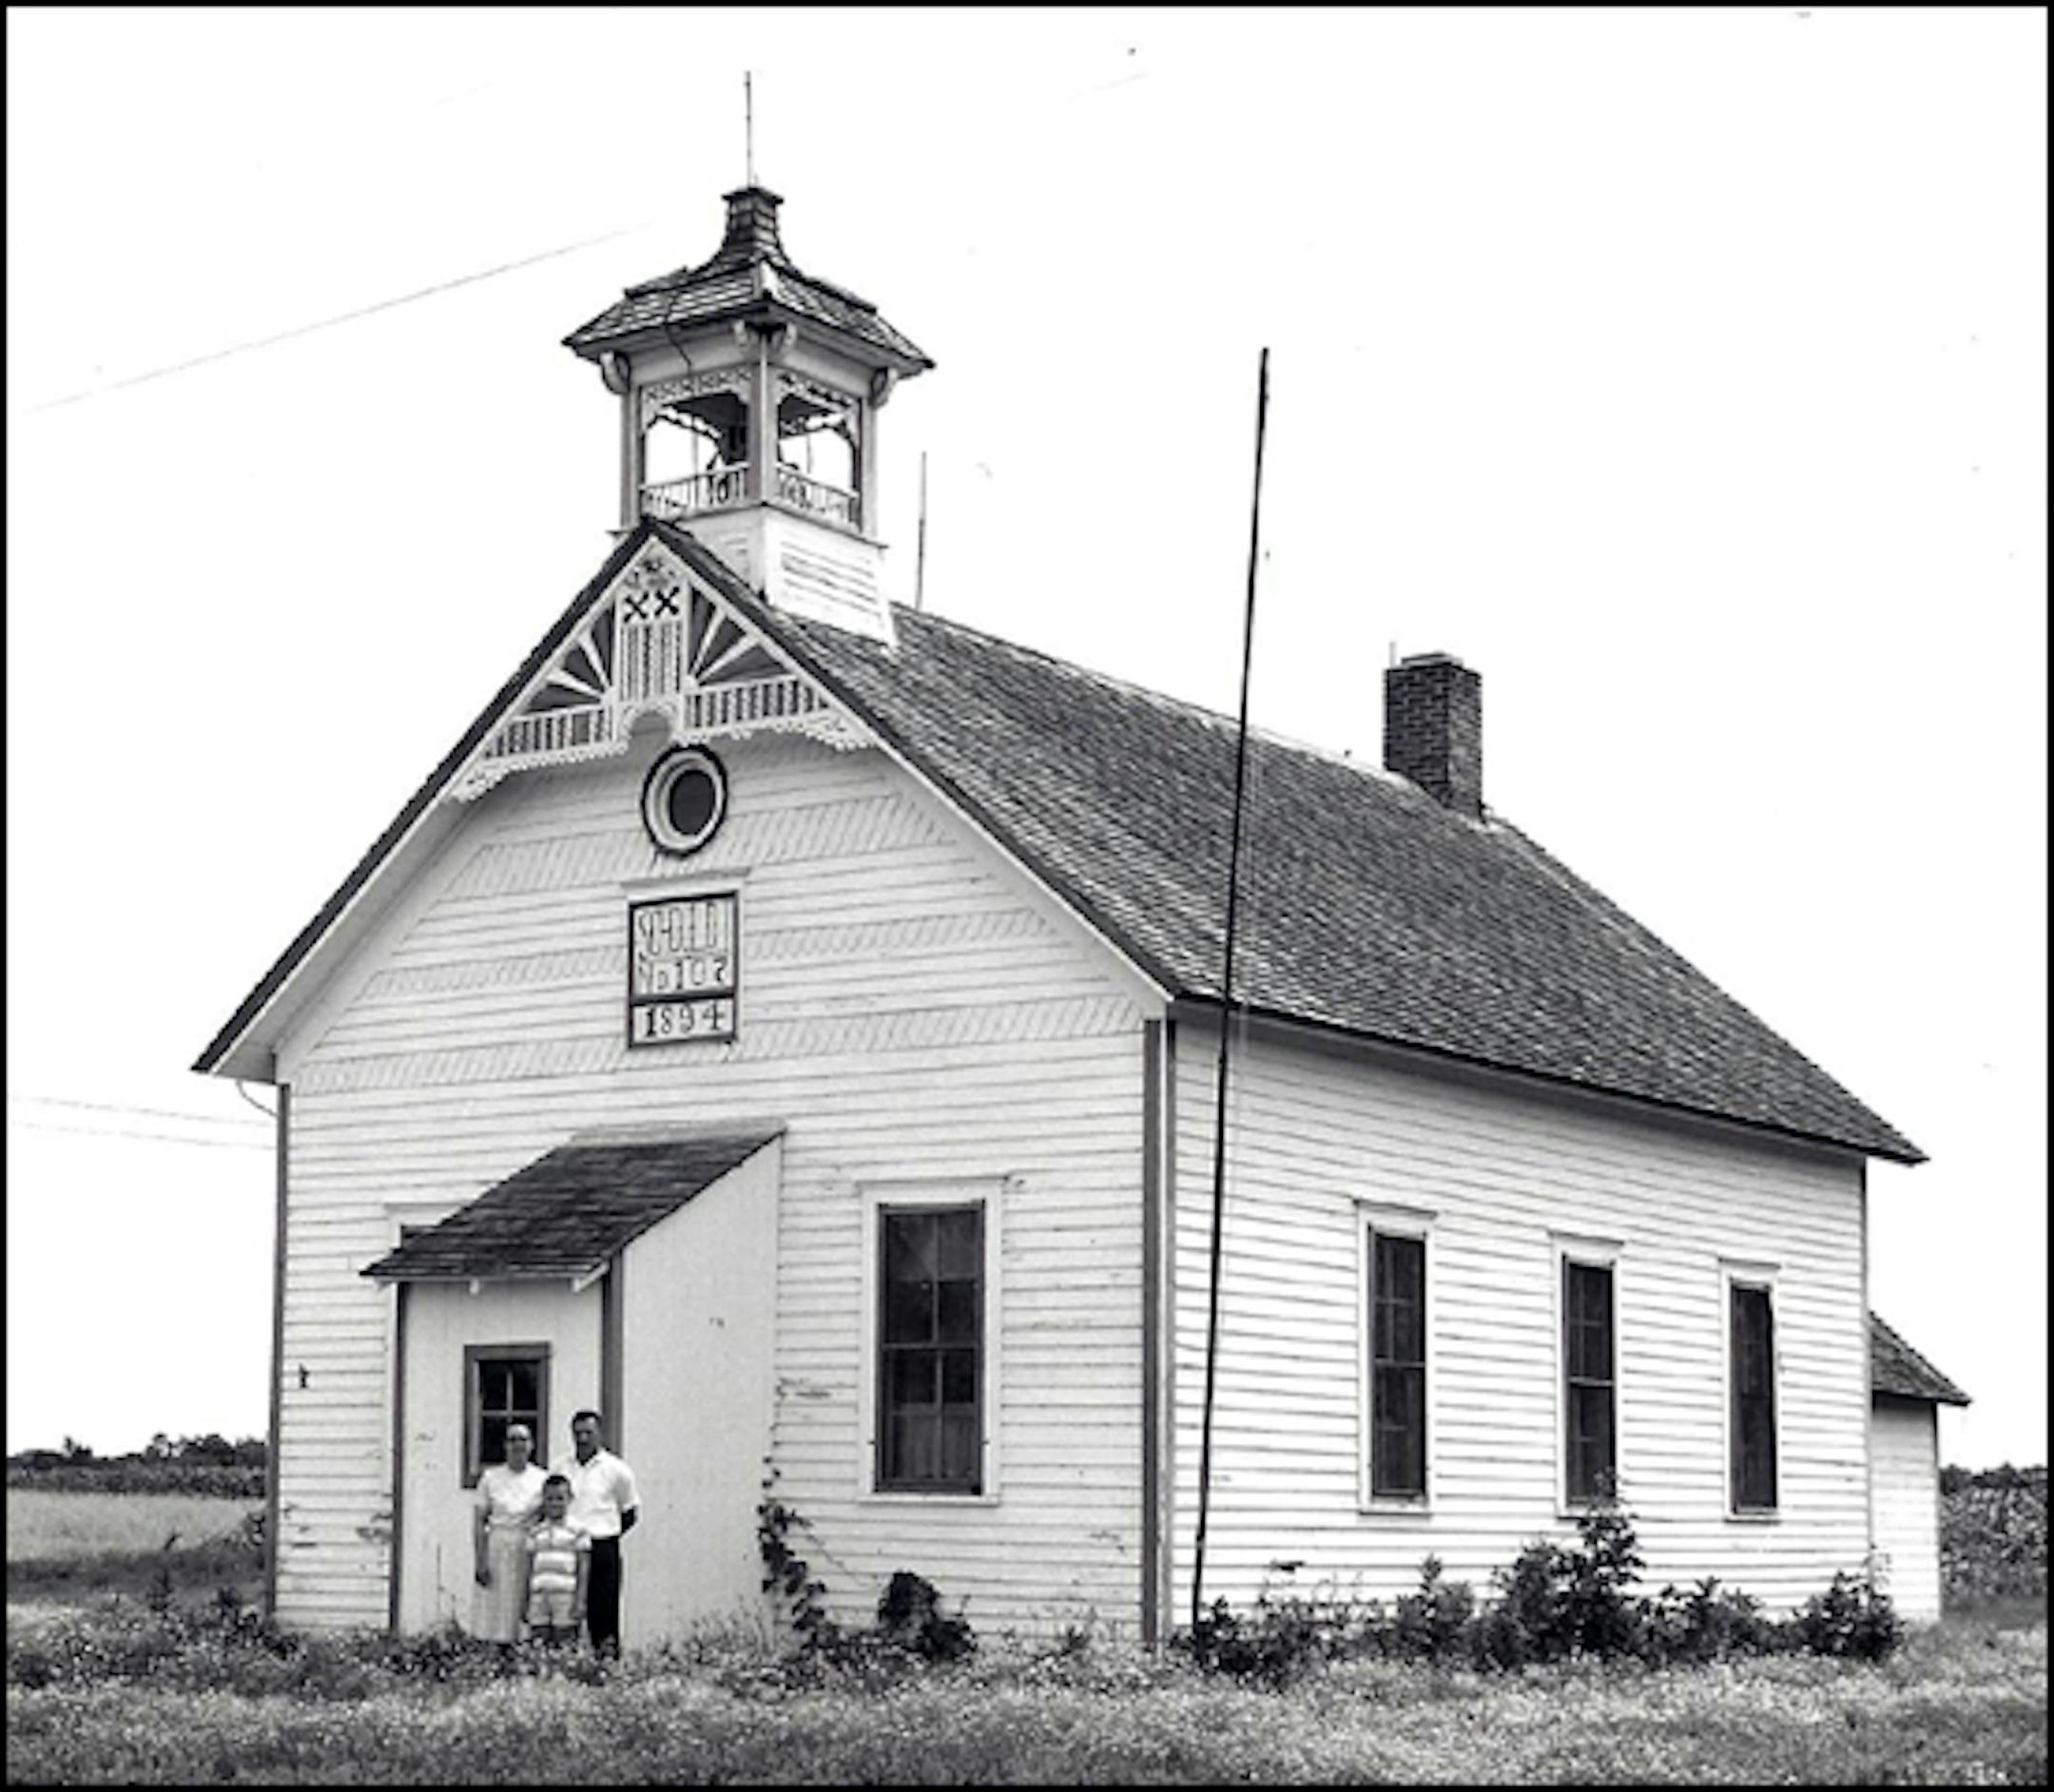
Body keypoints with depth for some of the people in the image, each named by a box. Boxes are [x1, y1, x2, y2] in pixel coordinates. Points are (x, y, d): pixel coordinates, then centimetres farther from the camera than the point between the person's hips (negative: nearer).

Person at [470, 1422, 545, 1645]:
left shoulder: (541, 1480, 5)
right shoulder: (490, 1477, 5)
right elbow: (478, 1521, 3)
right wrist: (480, 1561, -5)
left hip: (528, 1552, 0)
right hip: (496, 1550, 0)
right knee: (492, 1625, -4)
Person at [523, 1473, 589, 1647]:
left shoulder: (577, 1530, 1)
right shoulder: (535, 1532, 12)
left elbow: (584, 1567, -1)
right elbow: (530, 1568, 15)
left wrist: (580, 1600, -7)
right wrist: (527, 1602, 11)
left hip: (566, 1595, -4)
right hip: (539, 1597, 4)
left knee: (564, 1646, -4)